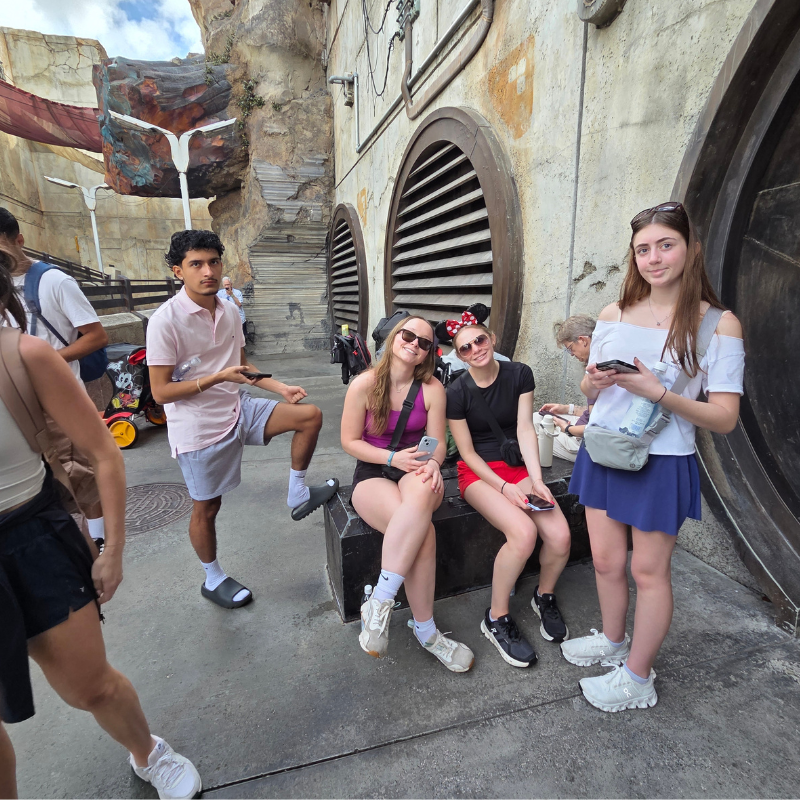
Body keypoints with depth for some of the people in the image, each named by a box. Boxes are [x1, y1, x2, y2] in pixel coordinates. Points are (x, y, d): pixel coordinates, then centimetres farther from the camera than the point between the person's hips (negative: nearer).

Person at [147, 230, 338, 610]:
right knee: (207, 508, 9)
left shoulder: (229, 311, 3)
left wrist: (280, 388, 1)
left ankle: (297, 494, 10)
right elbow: (161, 392, -17)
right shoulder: (165, 321, -17)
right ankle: (213, 579, 35)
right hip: (199, 426, -5)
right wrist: (218, 377, -26)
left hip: (238, 408, 6)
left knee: (311, 415, -7)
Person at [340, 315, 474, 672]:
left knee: (421, 493, -39)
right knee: (422, 528, -33)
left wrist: (433, 463, -21)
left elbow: (438, 441, 3)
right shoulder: (365, 384, -5)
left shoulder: (432, 388, 1)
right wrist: (393, 458, -17)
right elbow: (350, 441, -4)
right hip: (372, 473, -1)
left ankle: (379, 603, -29)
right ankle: (425, 630, -15)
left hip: (415, 473, 2)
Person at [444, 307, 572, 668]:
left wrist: (536, 479, -17)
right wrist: (505, 488, -17)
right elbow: (467, 452, -7)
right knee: (523, 532, -29)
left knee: (560, 536, -19)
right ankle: (496, 619, -4)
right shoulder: (457, 392, -9)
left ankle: (544, 596, 16)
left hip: (518, 466, 4)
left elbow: (525, 429, -6)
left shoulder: (519, 374, -1)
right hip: (478, 473, -3)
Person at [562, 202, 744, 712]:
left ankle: (637, 678, 31)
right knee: (606, 560, 16)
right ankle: (613, 641, 43)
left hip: (662, 463, -4)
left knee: (648, 572, 10)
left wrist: (658, 392, -25)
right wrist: (595, 383, -12)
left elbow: (724, 419, -11)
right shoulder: (614, 314, 4)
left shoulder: (718, 324, -8)